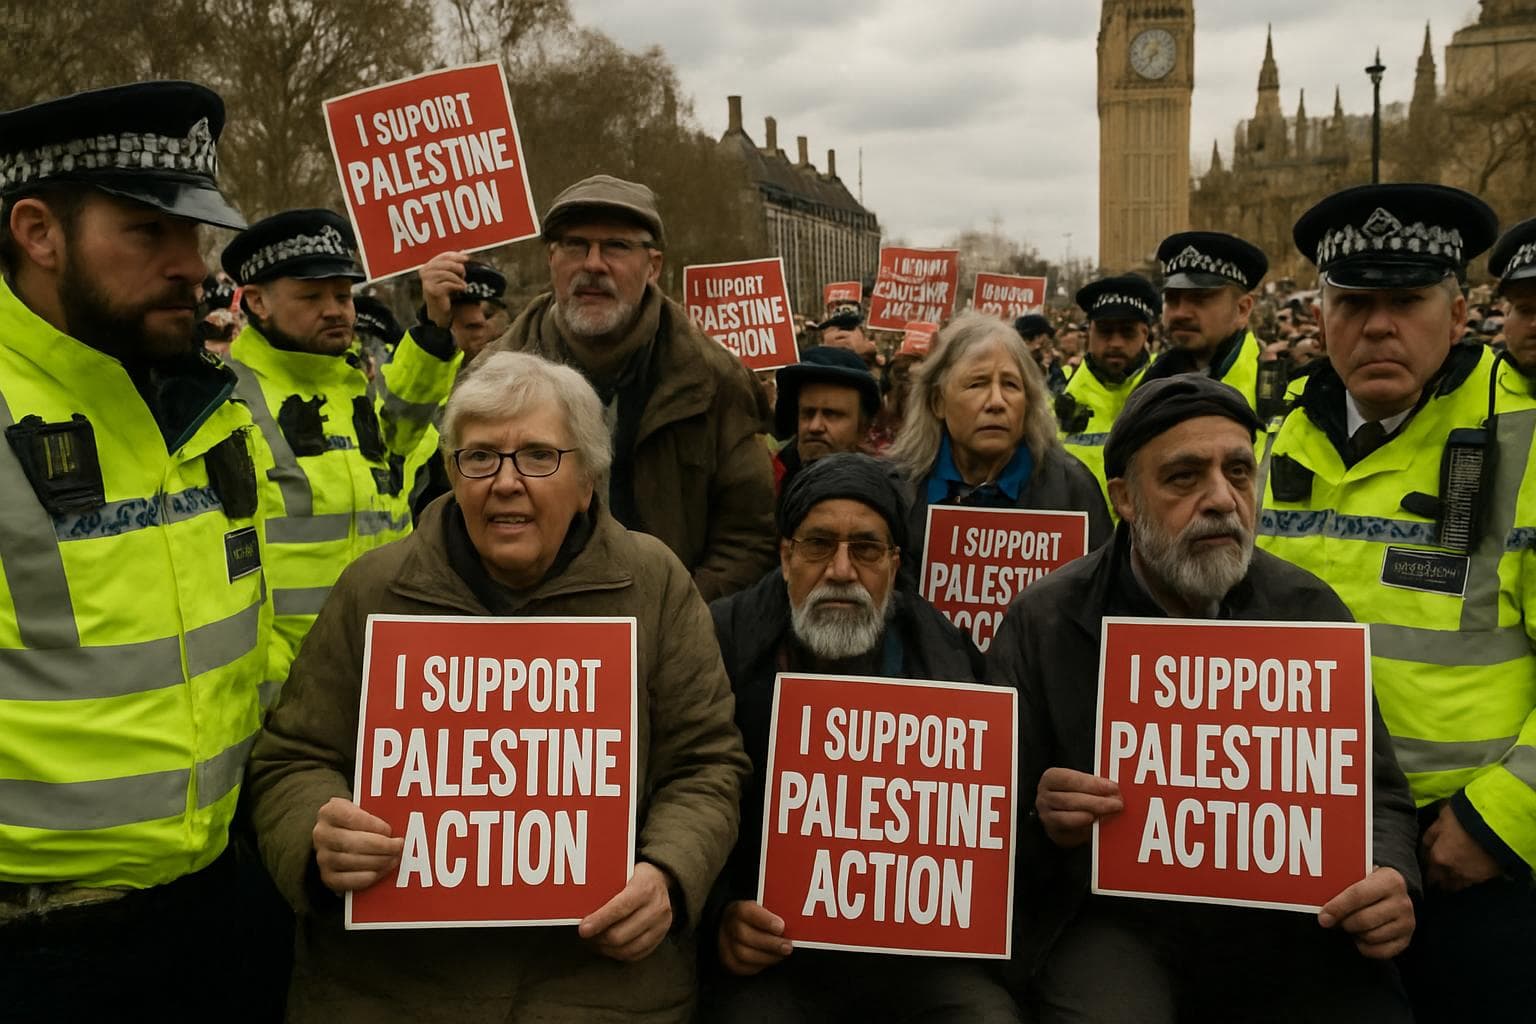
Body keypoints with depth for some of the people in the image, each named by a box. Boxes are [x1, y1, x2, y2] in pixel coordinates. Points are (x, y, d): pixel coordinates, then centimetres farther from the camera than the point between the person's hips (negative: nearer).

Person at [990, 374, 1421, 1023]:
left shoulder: (1310, 610, 5)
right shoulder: (1044, 622, -3)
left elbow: (1374, 790, 8)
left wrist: (1390, 880, -14)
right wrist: (1044, 823, -23)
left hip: (1288, 924, 3)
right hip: (1114, 916, -2)